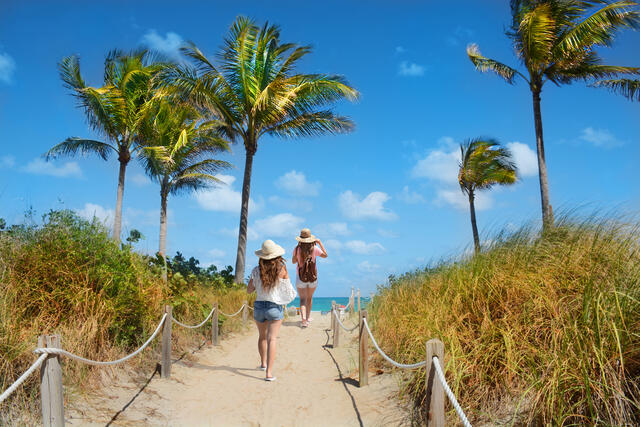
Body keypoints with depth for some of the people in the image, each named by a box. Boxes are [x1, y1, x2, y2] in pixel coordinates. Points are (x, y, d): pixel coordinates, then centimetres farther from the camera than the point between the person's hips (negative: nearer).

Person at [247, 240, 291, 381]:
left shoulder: (256, 270, -6)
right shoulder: (282, 269, -10)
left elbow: (249, 290, 2)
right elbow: (288, 287, 4)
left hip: (259, 306, 3)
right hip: (275, 307, -3)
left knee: (262, 336, 22)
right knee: (271, 339, -4)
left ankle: (263, 363, 42)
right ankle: (269, 372, -12)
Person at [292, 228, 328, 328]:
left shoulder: (297, 249, -13)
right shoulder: (314, 249, -12)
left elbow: (293, 261, 2)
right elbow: (325, 255, 5)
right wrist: (320, 243, 6)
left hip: (301, 277, -1)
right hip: (313, 277, 2)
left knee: (302, 299, 0)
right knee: (310, 297, 20)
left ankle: (304, 318, -19)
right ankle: (308, 317, 34)